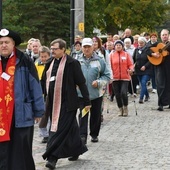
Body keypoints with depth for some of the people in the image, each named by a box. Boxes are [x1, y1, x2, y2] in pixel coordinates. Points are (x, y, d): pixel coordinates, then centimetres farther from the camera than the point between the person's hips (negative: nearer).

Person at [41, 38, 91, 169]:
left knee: (60, 129, -8)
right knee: (70, 128, 15)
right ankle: (77, 149, 29)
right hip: (53, 103, 6)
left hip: (67, 103, -6)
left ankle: (53, 157, -9)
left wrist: (87, 102, -8)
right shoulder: (50, 63, 10)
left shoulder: (72, 63, -9)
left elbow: (81, 83, -8)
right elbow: (44, 81, 16)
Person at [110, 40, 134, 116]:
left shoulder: (126, 54, 5)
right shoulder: (111, 55, 5)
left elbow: (130, 64, 4)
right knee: (117, 95, 4)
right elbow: (109, 66, 4)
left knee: (123, 93, -14)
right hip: (115, 78, 2)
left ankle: (125, 108, 8)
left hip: (125, 77, -2)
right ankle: (120, 109, 23)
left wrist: (131, 69, -16)